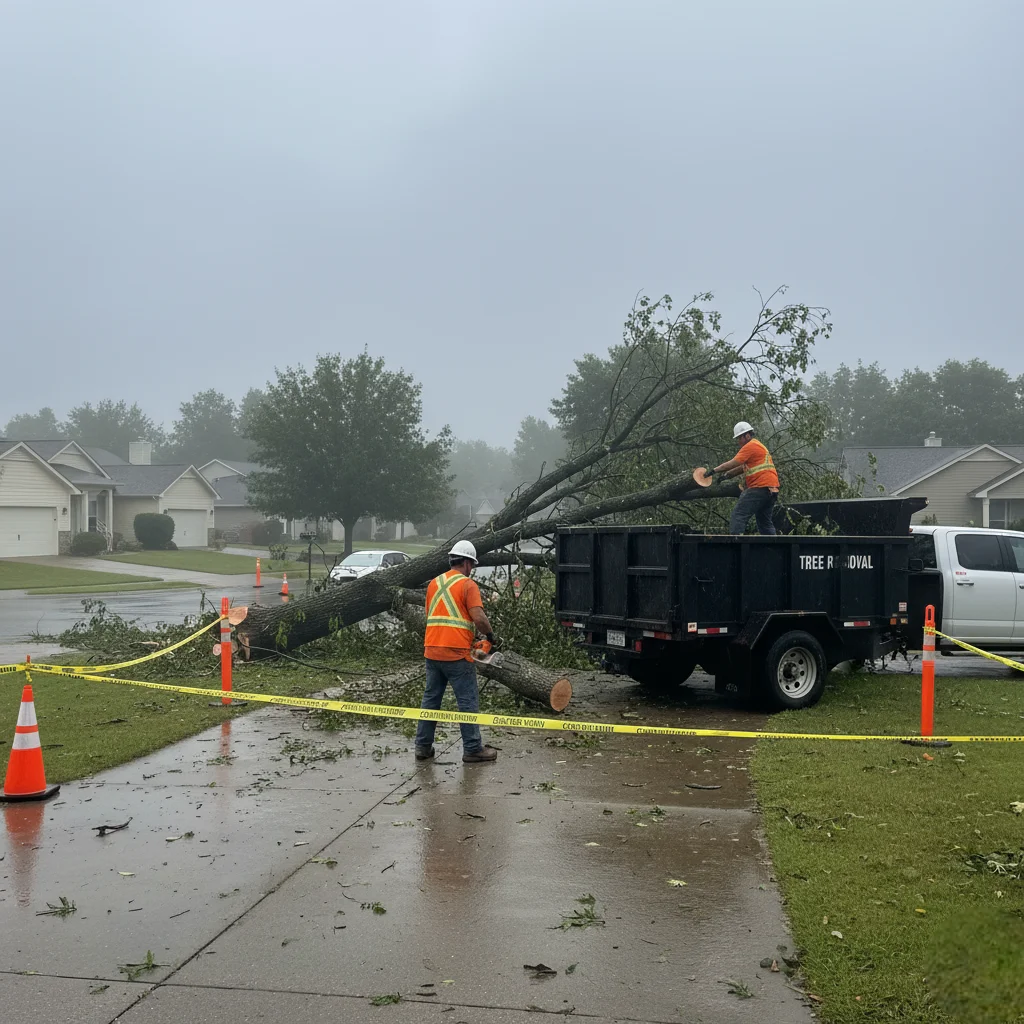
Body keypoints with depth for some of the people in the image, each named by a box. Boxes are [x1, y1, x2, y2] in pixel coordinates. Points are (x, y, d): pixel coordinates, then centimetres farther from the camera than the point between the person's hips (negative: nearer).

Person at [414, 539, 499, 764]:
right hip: (457, 653, -6)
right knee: (468, 701, 2)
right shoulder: (468, 585, -7)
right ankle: (472, 749, 7)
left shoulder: (434, 583, 13)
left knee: (431, 698, 13)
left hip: (432, 650, 6)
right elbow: (479, 618, -16)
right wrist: (491, 635, 1)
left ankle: (423, 747, 16)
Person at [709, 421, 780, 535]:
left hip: (759, 488, -10)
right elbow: (743, 467, 27)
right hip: (771, 490, 10)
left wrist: (715, 470, -4)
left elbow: (733, 463, -12)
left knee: (738, 515, -12)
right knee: (765, 522, 16)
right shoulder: (759, 446, 25)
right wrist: (726, 474, 19)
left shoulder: (750, 446, -7)